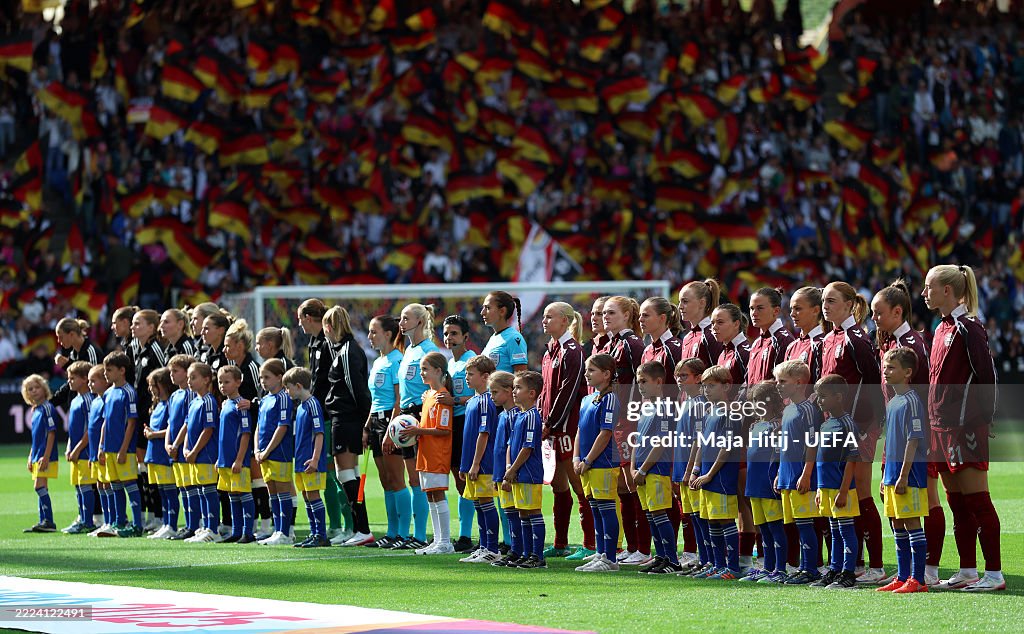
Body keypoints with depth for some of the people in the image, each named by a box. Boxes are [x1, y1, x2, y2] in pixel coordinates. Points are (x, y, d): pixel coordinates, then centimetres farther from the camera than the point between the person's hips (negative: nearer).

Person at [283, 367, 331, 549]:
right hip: (301, 461, 9)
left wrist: (315, 459, -23)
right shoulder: (300, 406, 15)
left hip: (311, 463, -9)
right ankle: (314, 534, 17)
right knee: (307, 497, 11)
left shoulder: (313, 404, -13)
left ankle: (321, 536, -4)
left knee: (313, 496, -7)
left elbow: (319, 433, -18)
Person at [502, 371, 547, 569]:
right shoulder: (518, 416, 15)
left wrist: (512, 470, -12)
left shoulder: (531, 416, -14)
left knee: (533, 512, -6)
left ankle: (538, 556, -5)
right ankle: (528, 554, 20)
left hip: (530, 473, -10)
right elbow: (511, 444, 18)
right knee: (523, 513, 13)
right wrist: (509, 468, 5)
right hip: (518, 475, 10)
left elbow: (528, 448, -17)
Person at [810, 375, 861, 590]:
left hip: (841, 489, -9)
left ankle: (848, 574, -1)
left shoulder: (846, 423, -13)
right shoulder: (826, 425, 14)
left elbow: (851, 460, -16)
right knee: (835, 532, 14)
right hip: (827, 488, 9)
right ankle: (834, 571, 20)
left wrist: (843, 491, -19)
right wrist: (820, 490, 19)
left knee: (846, 530, -3)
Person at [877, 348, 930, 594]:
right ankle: (902, 577, 18)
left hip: (910, 471, -9)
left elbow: (914, 440, -16)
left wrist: (903, 475, -19)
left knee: (912, 523, -7)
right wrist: (886, 476, 20)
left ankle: (917, 579, -5)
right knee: (898, 526, 12)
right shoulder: (892, 402, 16)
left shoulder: (912, 401, -12)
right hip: (893, 470, 9)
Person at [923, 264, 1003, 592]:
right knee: (957, 503, 11)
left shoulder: (968, 328, -11)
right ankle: (967, 572, 16)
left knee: (976, 500, -7)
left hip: (965, 428, -9)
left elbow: (986, 376, -14)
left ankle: (994, 573, -5)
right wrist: (934, 423, 16)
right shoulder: (942, 329, 16)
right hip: (943, 428, 9)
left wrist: (981, 420, -16)